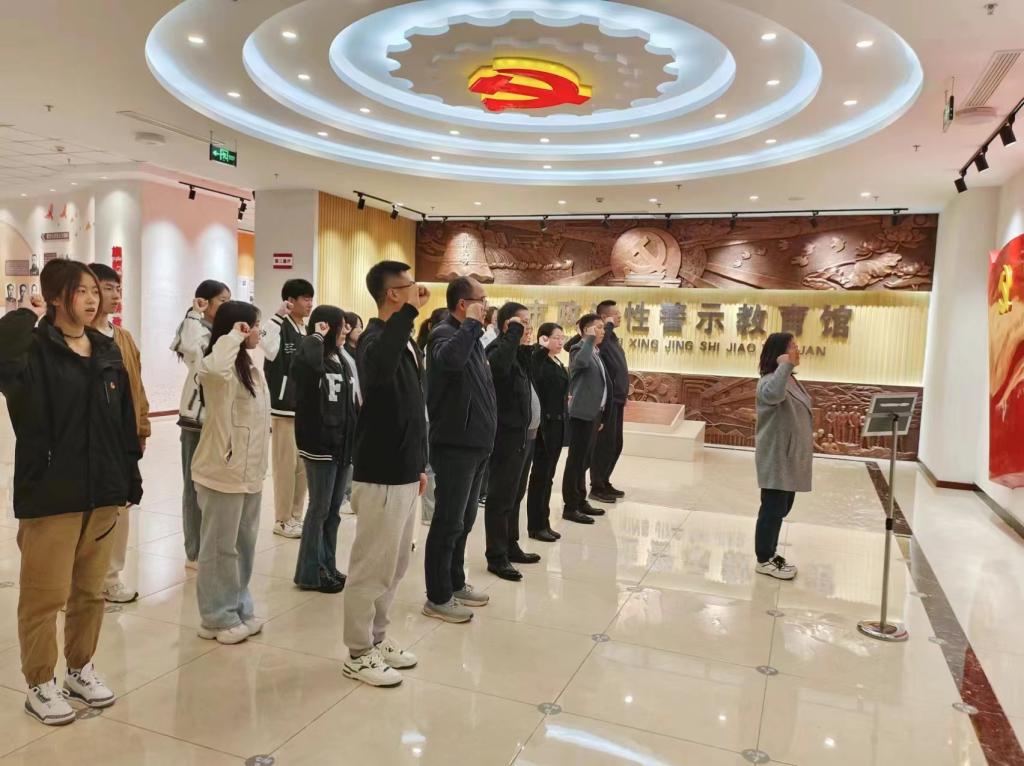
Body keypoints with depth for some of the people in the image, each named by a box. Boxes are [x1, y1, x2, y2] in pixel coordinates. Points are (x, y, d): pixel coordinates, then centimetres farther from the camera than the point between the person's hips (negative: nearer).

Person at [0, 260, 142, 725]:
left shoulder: (107, 351, 8)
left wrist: (130, 476, 10)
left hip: (101, 492, 5)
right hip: (50, 493, -5)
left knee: (90, 590, 17)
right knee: (44, 595, 6)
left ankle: (80, 670, 34)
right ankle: (40, 686, 24)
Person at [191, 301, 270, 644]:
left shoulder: (251, 367, 12)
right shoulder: (221, 367, -16)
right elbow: (213, 367, -44)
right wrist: (234, 336, -28)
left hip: (250, 472, 9)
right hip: (223, 471, -9)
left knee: (244, 544, 17)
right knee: (220, 546, 3)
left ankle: (239, 608, 30)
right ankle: (217, 617, 16)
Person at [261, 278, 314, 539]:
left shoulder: (308, 331, 12)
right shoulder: (280, 327, -10)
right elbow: (269, 350, -32)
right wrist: (278, 317, -27)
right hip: (285, 408, -7)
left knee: (303, 465, 12)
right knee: (286, 464, 1)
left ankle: (296, 516, 23)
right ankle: (282, 520, 13)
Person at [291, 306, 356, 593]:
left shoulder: (342, 362, 12)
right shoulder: (310, 360, -12)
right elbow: (308, 363, -40)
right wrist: (317, 337, -22)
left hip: (342, 446, 8)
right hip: (319, 446, -8)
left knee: (334, 510, 14)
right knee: (319, 509, 1)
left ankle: (327, 567, 26)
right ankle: (310, 573, 13)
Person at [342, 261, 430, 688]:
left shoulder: (406, 343, 11)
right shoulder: (376, 339, -16)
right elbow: (378, 370, -44)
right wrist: (410, 311, -36)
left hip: (403, 474, 9)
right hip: (380, 477, -9)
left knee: (395, 565, 19)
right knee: (371, 568, 3)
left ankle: (377, 640, 34)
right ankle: (359, 655, 18)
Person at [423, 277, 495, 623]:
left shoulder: (470, 337, 15)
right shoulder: (444, 333, -14)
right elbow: (451, 358, -41)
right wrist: (471, 323, -27)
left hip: (475, 445, 9)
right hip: (455, 446, -9)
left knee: (464, 520, 18)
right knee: (448, 522, -1)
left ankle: (455, 584, 31)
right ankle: (437, 598, 10)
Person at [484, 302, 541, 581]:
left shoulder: (518, 352, 17)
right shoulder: (498, 347, -12)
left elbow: (529, 380, 15)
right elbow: (499, 366, -35)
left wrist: (527, 346, 12)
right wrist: (515, 333, -25)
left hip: (525, 434, 10)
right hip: (509, 435, -10)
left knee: (515, 496, 18)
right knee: (501, 498, -1)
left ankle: (511, 546, 29)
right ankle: (496, 557, 7)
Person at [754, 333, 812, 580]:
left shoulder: (791, 380, 13)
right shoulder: (769, 382, -19)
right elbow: (774, 395, -45)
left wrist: (808, 442, 22)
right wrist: (785, 365, -35)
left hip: (790, 458, 10)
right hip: (776, 459, -10)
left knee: (781, 509, 17)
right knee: (772, 509, 0)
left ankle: (770, 553, 30)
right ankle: (764, 560, 13)